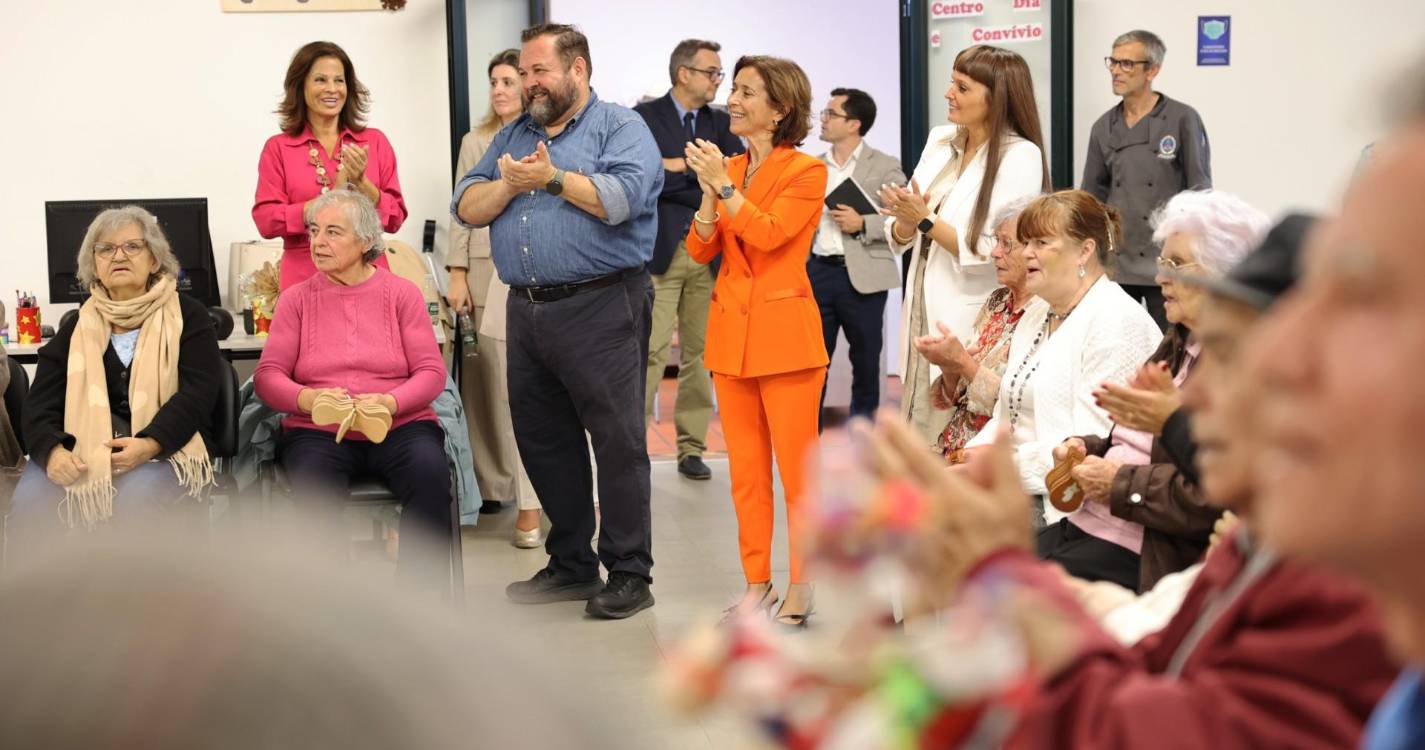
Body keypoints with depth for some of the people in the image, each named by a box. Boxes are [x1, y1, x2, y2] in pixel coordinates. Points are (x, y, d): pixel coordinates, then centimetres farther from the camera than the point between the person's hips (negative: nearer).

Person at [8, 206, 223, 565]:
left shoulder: (187, 316, 10)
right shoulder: (78, 327, 18)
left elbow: (197, 392, -3)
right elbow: (40, 404, 9)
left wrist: (150, 443, -21)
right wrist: (52, 450, -16)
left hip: (162, 448, -2)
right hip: (83, 449, 3)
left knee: (134, 500, -37)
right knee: (28, 504, -29)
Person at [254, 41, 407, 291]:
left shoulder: (374, 141, 10)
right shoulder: (278, 148, 6)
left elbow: (396, 218, 6)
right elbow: (266, 221, -4)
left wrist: (361, 184, -11)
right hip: (304, 278, -1)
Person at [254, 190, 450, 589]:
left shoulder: (402, 293, 8)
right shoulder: (296, 299, 10)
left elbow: (431, 372, 1)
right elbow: (267, 376, 3)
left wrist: (388, 402, -19)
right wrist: (310, 398, -20)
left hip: (399, 426, 0)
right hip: (318, 432, 0)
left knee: (430, 473, -33)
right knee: (314, 484, -35)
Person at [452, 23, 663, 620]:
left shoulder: (621, 128, -1)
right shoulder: (512, 136, 19)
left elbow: (622, 198, -19)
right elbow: (467, 208, 11)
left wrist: (552, 177, -12)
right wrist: (510, 184, -7)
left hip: (600, 307, -7)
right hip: (527, 310, 7)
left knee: (617, 441, -4)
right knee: (542, 441, 11)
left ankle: (629, 574, 3)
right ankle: (571, 565, 23)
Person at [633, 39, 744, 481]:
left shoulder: (721, 123, 12)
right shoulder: (644, 118, 0)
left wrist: (680, 168, -10)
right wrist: (703, 177, -9)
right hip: (660, 250, -4)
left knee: (699, 352, 7)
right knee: (650, 350, -9)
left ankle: (692, 448, 14)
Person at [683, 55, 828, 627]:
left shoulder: (806, 171, -5)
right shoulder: (728, 167, 13)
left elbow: (767, 233, -19)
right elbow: (701, 250, 6)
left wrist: (724, 185, -17)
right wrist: (709, 191, -6)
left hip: (784, 329, -6)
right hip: (730, 327, 6)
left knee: (797, 466, -2)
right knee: (745, 468, 9)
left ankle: (801, 585, 8)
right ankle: (757, 583, 18)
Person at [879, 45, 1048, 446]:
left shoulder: (1020, 156, -11)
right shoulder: (940, 141, 9)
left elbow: (992, 254, -17)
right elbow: (900, 237, 13)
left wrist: (926, 219, -15)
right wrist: (906, 223, -9)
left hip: (971, 324, -6)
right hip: (923, 310, 7)